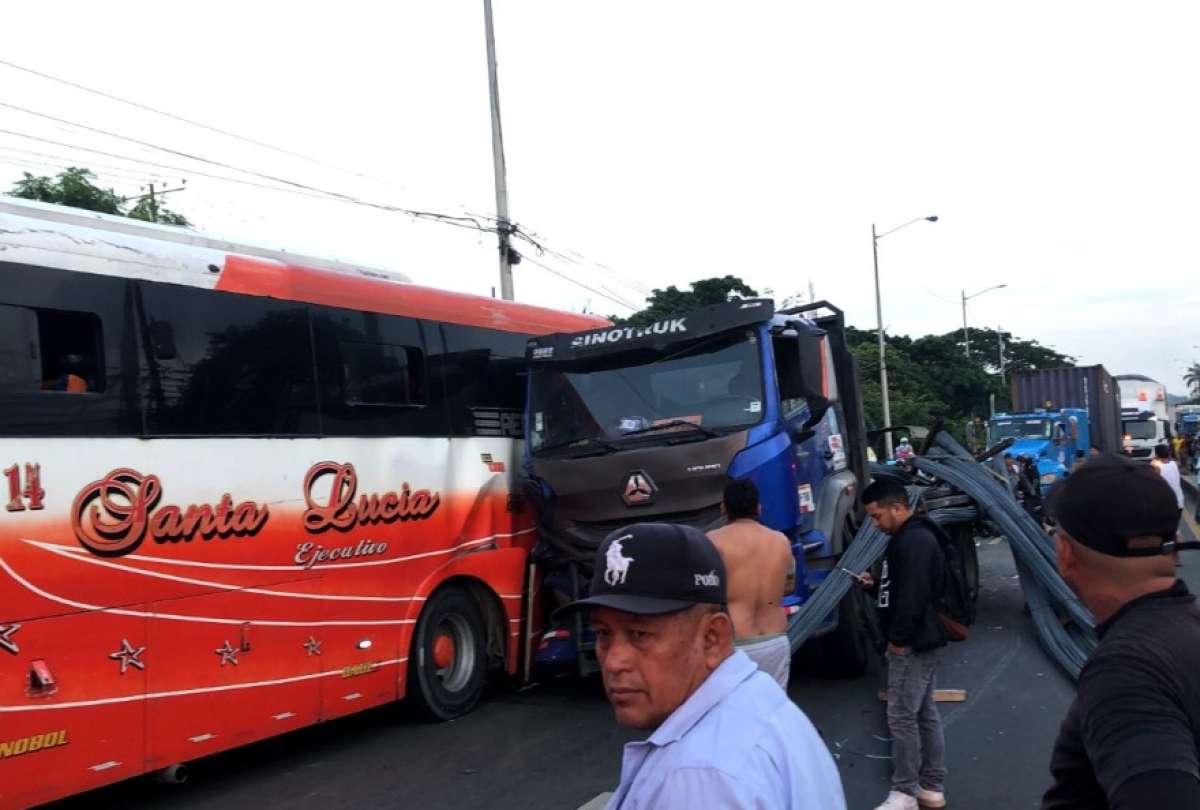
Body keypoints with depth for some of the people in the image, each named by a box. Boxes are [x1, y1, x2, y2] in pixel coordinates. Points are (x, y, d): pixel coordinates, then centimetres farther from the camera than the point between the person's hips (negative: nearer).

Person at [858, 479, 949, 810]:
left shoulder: (915, 541, -19)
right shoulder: (909, 538, 15)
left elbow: (915, 595, -26)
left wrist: (898, 639, -22)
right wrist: (874, 585, 9)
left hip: (913, 644, -11)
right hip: (920, 642, 11)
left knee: (901, 716, -5)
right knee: (925, 713, 14)